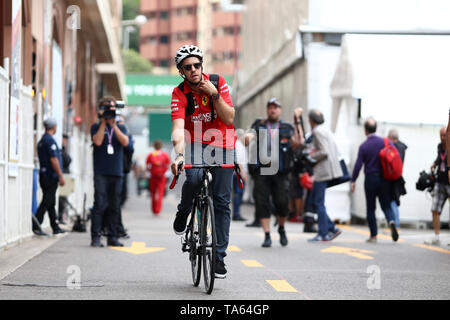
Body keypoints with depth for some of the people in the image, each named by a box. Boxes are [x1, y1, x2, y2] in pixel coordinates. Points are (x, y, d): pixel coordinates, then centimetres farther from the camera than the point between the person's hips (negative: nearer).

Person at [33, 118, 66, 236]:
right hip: (51, 176, -10)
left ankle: (55, 227, 18)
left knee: (51, 203, 12)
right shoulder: (50, 140, -13)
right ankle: (36, 227, -14)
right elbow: (54, 160, -19)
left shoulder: (42, 140, 17)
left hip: (44, 176, 10)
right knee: (46, 203, -10)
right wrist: (60, 176, -17)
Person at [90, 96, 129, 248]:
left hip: (117, 172, 3)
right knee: (100, 204, -10)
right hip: (101, 172, -3)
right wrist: (103, 122, -8)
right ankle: (95, 237, -8)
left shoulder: (121, 128, 13)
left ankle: (112, 237, 10)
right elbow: (98, 141, -11)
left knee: (115, 206, 5)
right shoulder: (96, 127, 7)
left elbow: (125, 142, -5)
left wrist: (113, 124, -10)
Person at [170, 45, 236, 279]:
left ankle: (219, 256, 3)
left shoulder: (218, 83, -11)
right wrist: (179, 154, -46)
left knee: (222, 201, -4)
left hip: (222, 146, 1)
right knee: (193, 178, -31)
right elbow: (178, 128, -28)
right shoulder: (179, 93, -15)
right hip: (196, 144, -1)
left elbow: (229, 120, -15)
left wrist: (214, 95, -27)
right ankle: (184, 211, 3)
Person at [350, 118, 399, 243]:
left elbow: (358, 165, -9)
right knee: (386, 205, 10)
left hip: (370, 180, -2)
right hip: (384, 179, 2)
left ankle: (373, 235, 7)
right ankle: (391, 221, -20)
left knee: (370, 208, 8)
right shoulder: (386, 142, 0)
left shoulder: (363, 146, -7)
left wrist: (353, 181, -1)